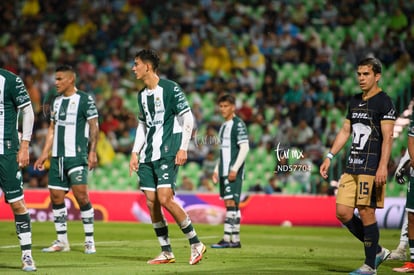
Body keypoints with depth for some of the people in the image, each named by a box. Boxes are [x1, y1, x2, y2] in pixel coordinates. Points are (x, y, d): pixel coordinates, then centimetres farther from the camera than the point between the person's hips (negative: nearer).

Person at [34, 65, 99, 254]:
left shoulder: (85, 100, -4)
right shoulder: (56, 101, 16)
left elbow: (94, 126, -6)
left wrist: (92, 152, -14)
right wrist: (45, 153, 16)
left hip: (77, 156, -7)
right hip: (57, 157, 7)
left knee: (81, 196, -13)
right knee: (56, 197, 5)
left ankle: (89, 241, -4)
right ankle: (62, 241, 14)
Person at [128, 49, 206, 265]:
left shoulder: (170, 89, -8)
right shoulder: (142, 95, 14)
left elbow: (188, 118, -8)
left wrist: (183, 148, -14)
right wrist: (135, 153, 14)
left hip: (168, 153, -8)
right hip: (148, 156, 8)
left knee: (164, 198, -18)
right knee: (151, 202, 1)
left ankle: (196, 244, -4)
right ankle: (166, 252, 9)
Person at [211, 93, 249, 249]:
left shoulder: (238, 124, -7)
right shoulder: (223, 126, 19)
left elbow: (244, 148, -14)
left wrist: (234, 169, -19)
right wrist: (217, 170, 19)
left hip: (234, 171, -9)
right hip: (224, 171, 9)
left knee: (231, 203, -12)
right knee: (229, 204, 7)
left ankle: (227, 239, -16)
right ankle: (235, 240, 10)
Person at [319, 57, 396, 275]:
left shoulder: (384, 102, -7)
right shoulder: (355, 101, 17)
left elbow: (387, 137, -14)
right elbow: (345, 131, 23)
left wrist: (383, 167, -23)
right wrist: (329, 157, 17)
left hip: (371, 168, -8)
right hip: (352, 166, 8)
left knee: (366, 213, -7)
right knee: (342, 212, 3)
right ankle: (377, 251, 17)